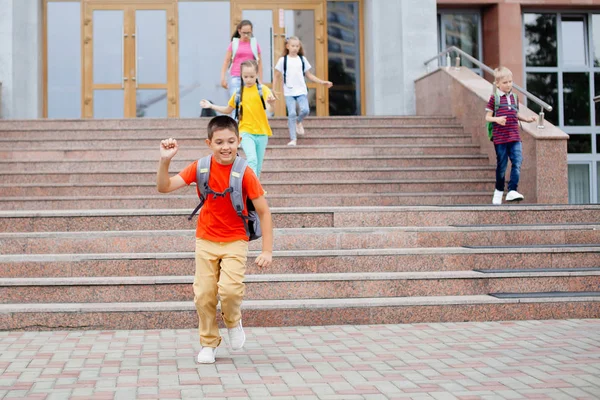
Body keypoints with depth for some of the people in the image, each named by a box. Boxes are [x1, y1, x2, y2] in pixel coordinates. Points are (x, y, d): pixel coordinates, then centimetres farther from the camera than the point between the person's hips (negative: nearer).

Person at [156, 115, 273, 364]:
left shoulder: (244, 173, -14)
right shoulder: (200, 168, -6)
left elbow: (263, 211, -10)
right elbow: (164, 187, -8)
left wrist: (267, 250, -14)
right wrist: (165, 161, -24)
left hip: (235, 241, -2)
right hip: (206, 240, 2)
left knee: (229, 288, -21)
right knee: (204, 294, -1)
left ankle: (233, 322, 13)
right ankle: (208, 344, 21)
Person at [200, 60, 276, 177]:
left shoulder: (262, 89, -4)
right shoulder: (239, 93, 6)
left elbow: (269, 106, -24)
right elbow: (228, 109, 21)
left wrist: (271, 101, -47)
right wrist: (211, 106, 12)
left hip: (261, 132, 0)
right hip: (246, 132, 0)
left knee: (258, 165, 9)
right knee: (252, 159, -22)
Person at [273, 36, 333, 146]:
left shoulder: (302, 59, 11)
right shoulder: (283, 60, 4)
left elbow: (309, 75, 15)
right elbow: (277, 76, 8)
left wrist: (322, 82, 8)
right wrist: (273, 90, 2)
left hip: (301, 91, 2)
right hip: (289, 92, -2)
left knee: (305, 110, -16)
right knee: (292, 113, -10)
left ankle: (298, 122, 19)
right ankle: (293, 139, -3)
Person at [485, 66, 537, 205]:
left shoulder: (514, 97, 12)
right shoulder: (494, 98, -3)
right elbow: (487, 117, -4)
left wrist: (527, 119, 10)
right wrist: (496, 119, -23)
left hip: (515, 137, 4)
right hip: (500, 137, -4)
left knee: (517, 162, -11)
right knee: (501, 165, 5)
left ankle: (512, 191, -12)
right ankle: (498, 191, 22)